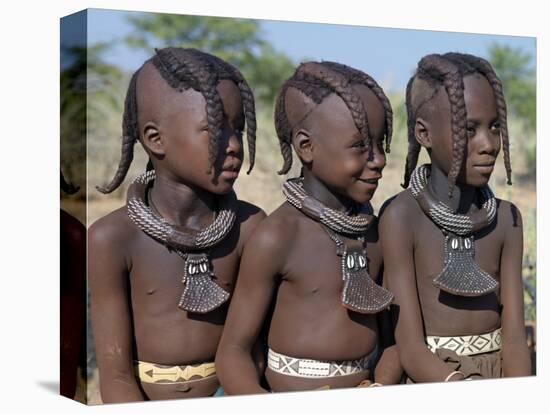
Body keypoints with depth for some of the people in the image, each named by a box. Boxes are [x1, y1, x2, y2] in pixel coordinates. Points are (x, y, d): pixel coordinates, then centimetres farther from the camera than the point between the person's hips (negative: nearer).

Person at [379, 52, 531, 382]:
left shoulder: (507, 218, 1)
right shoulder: (401, 216, -12)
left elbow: (514, 337, -4)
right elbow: (411, 351, -15)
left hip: (499, 376, 3)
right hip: (432, 380, -3)